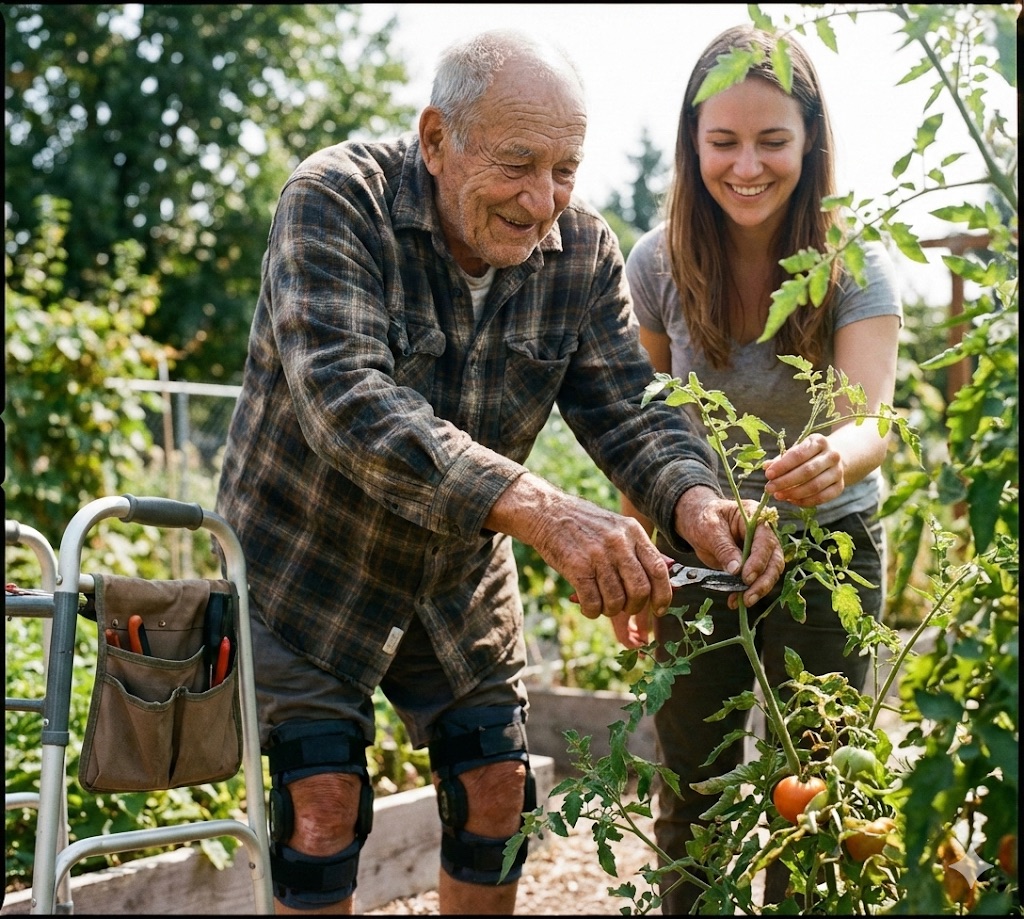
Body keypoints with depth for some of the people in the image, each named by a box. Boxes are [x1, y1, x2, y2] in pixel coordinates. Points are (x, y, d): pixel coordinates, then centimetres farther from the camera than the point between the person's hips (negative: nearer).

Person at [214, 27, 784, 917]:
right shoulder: (335, 201, -26)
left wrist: (694, 501, -40)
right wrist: (538, 509, -53)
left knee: (496, 797, 6)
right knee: (322, 810, -6)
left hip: (463, 575, 4)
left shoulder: (584, 251, -10)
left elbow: (630, 410, -14)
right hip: (306, 563, -4)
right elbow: (345, 400, -39)